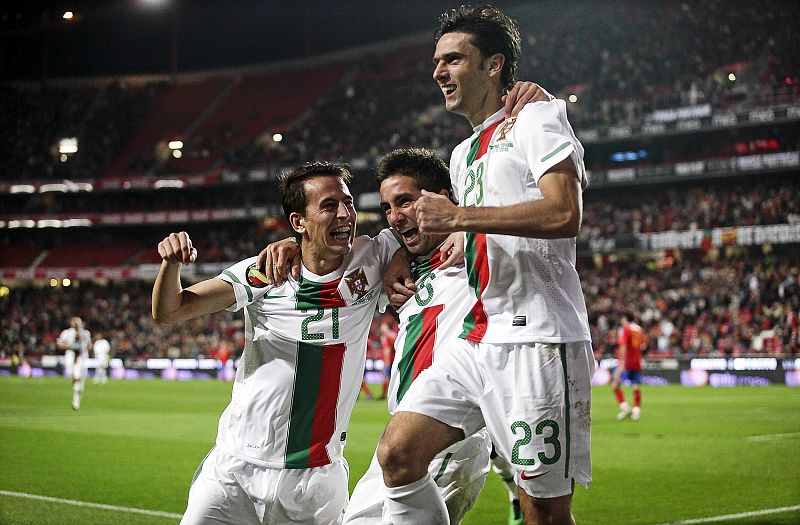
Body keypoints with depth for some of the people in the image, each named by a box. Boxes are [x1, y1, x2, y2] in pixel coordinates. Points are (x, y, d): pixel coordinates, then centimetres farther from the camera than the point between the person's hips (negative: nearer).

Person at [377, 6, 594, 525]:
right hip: (478, 341, 8)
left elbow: (564, 215, -18)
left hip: (536, 339, -8)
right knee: (398, 453, -4)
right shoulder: (464, 153, 24)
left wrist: (459, 216, -16)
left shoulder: (537, 118, -2)